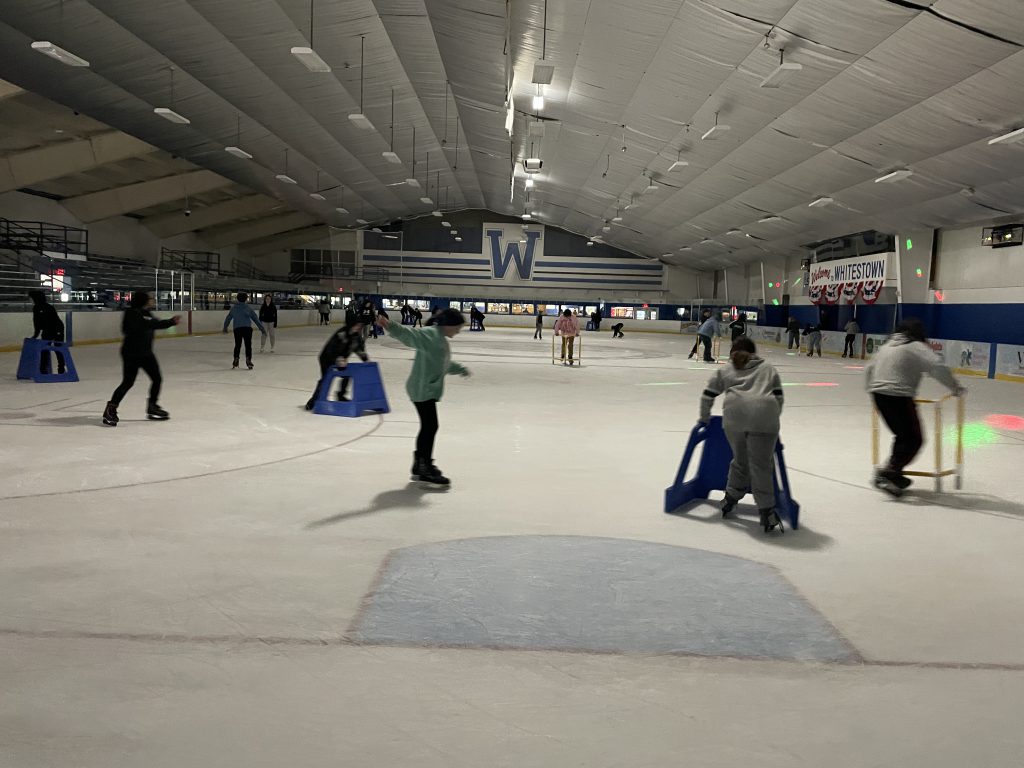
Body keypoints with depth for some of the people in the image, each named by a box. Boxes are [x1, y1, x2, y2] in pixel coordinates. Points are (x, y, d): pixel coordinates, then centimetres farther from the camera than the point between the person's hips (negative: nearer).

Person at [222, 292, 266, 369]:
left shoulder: (233, 308, 10)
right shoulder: (248, 308, 0)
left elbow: (228, 318, 21)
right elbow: (255, 319, 0)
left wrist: (225, 327, 36)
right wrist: (262, 328, 4)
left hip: (237, 329, 3)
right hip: (247, 328, -3)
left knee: (237, 345, 15)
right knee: (248, 345, 0)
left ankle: (236, 360, 16)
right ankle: (248, 360, -9)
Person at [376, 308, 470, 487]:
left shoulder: (441, 339, 17)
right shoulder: (431, 335, -15)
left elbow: (444, 363, 32)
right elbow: (411, 335, -31)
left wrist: (460, 369, 45)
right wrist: (391, 327, -48)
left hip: (429, 390, 11)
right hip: (423, 390, -11)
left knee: (427, 427, 16)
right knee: (430, 426, -7)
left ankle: (419, 465, 27)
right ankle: (426, 467, 1)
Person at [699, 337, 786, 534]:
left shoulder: (725, 371, 31)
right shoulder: (768, 369, 31)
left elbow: (707, 395, 28)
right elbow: (779, 397, 22)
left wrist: (704, 418, 43)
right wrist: (772, 420, 35)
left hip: (734, 414, 1)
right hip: (764, 415, -1)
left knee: (740, 460, 21)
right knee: (761, 466, 2)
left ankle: (730, 499, 33)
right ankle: (766, 512, -2)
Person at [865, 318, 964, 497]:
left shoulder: (887, 346, 18)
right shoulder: (917, 347, -3)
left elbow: (869, 368, 26)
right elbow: (937, 368, -15)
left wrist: (876, 387, 41)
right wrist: (955, 387, -5)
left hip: (878, 395, 8)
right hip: (899, 397, -8)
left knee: (902, 436, 20)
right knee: (914, 439, 0)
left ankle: (894, 474, 21)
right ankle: (888, 472, -13)